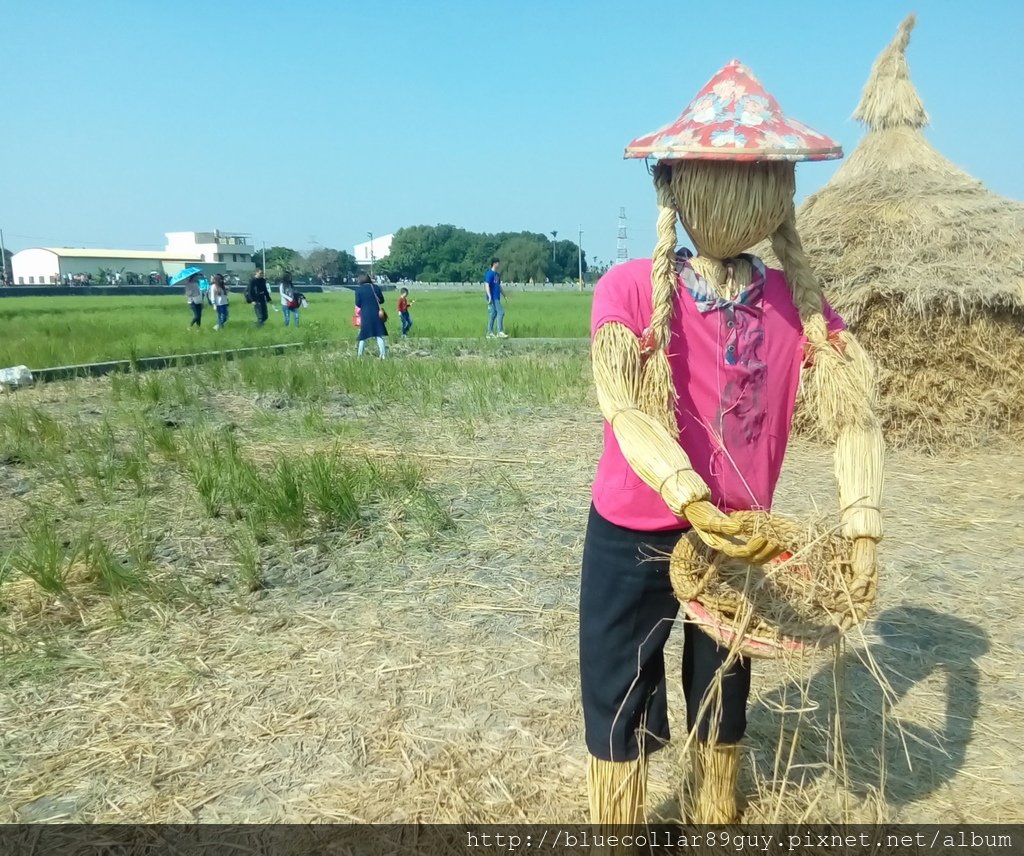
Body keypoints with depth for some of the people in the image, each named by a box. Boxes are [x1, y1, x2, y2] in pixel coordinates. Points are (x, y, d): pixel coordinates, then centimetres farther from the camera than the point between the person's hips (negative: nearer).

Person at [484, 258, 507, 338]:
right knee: (501, 312, -12)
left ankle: (490, 333, 12)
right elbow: (487, 285, -18)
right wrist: (489, 296, -26)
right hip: (493, 298, -9)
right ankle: (500, 332, -11)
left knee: (493, 314, 9)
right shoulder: (489, 274, -10)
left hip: (497, 298, 9)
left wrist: (504, 295, 28)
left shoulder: (497, 274, 18)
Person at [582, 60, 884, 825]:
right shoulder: (631, 288, -14)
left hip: (739, 537, 2)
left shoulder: (797, 303, -8)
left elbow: (853, 409, -10)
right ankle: (618, 827, 34)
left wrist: (861, 527, -22)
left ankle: (719, 819, 41)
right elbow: (624, 407, -25)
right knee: (619, 705, 11)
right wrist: (692, 502, -39)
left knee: (723, 702, 19)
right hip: (631, 539, -2)